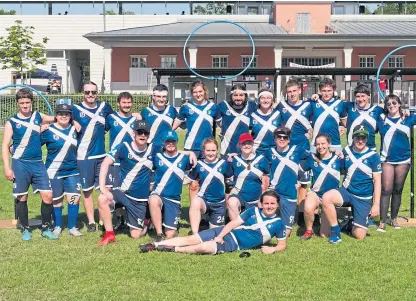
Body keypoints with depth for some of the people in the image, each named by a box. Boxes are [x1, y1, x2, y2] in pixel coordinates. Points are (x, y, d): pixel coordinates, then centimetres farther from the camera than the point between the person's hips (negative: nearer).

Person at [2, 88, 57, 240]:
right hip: (20, 164, -2)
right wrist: (7, 168, -11)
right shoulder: (11, 122, 0)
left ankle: (46, 228, 13)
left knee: (48, 196, -3)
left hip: (38, 163, 3)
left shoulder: (38, 116, 8)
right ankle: (25, 229, 20)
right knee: (22, 198, 5)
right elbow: (5, 145, -3)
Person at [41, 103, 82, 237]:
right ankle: (57, 226, 24)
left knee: (74, 198, -2)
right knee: (56, 200, 7)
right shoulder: (49, 131, -9)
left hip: (72, 171, 3)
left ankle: (72, 227, 11)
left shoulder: (74, 129, 5)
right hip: (54, 172, -3)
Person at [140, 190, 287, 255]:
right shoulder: (253, 211, 4)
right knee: (190, 239, -9)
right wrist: (220, 236, -13)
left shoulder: (278, 223, -1)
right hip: (226, 232, 3)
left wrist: (273, 249, -18)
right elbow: (234, 223, 0)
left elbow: (283, 244, 5)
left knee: (204, 247, -29)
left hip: (235, 244, -3)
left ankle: (173, 250, -15)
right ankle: (154, 245, -6)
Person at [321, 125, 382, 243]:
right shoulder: (346, 151, 1)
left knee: (359, 235, -7)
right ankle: (335, 231, -13)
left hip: (364, 198, -2)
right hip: (346, 192, 2)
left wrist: (376, 204, -8)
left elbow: (377, 181, -5)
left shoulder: (373, 156, -7)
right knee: (326, 198, -30)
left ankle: (358, 222, 31)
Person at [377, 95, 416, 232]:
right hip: (387, 160, -1)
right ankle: (382, 222, -6)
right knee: (386, 190, -7)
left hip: (403, 160, 2)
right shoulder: (381, 119, 4)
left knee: (397, 190, 9)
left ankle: (394, 218, 22)